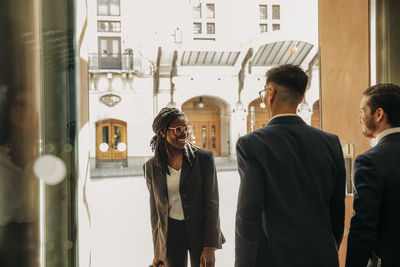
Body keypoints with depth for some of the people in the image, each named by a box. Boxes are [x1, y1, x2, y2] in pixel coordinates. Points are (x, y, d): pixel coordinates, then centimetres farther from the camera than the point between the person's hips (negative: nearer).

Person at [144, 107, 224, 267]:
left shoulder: (204, 158, -7)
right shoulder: (152, 167, 0)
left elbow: (212, 203, -8)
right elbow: (155, 208, 7)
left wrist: (210, 247, -12)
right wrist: (157, 251, 10)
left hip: (200, 232, -1)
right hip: (170, 234, 2)